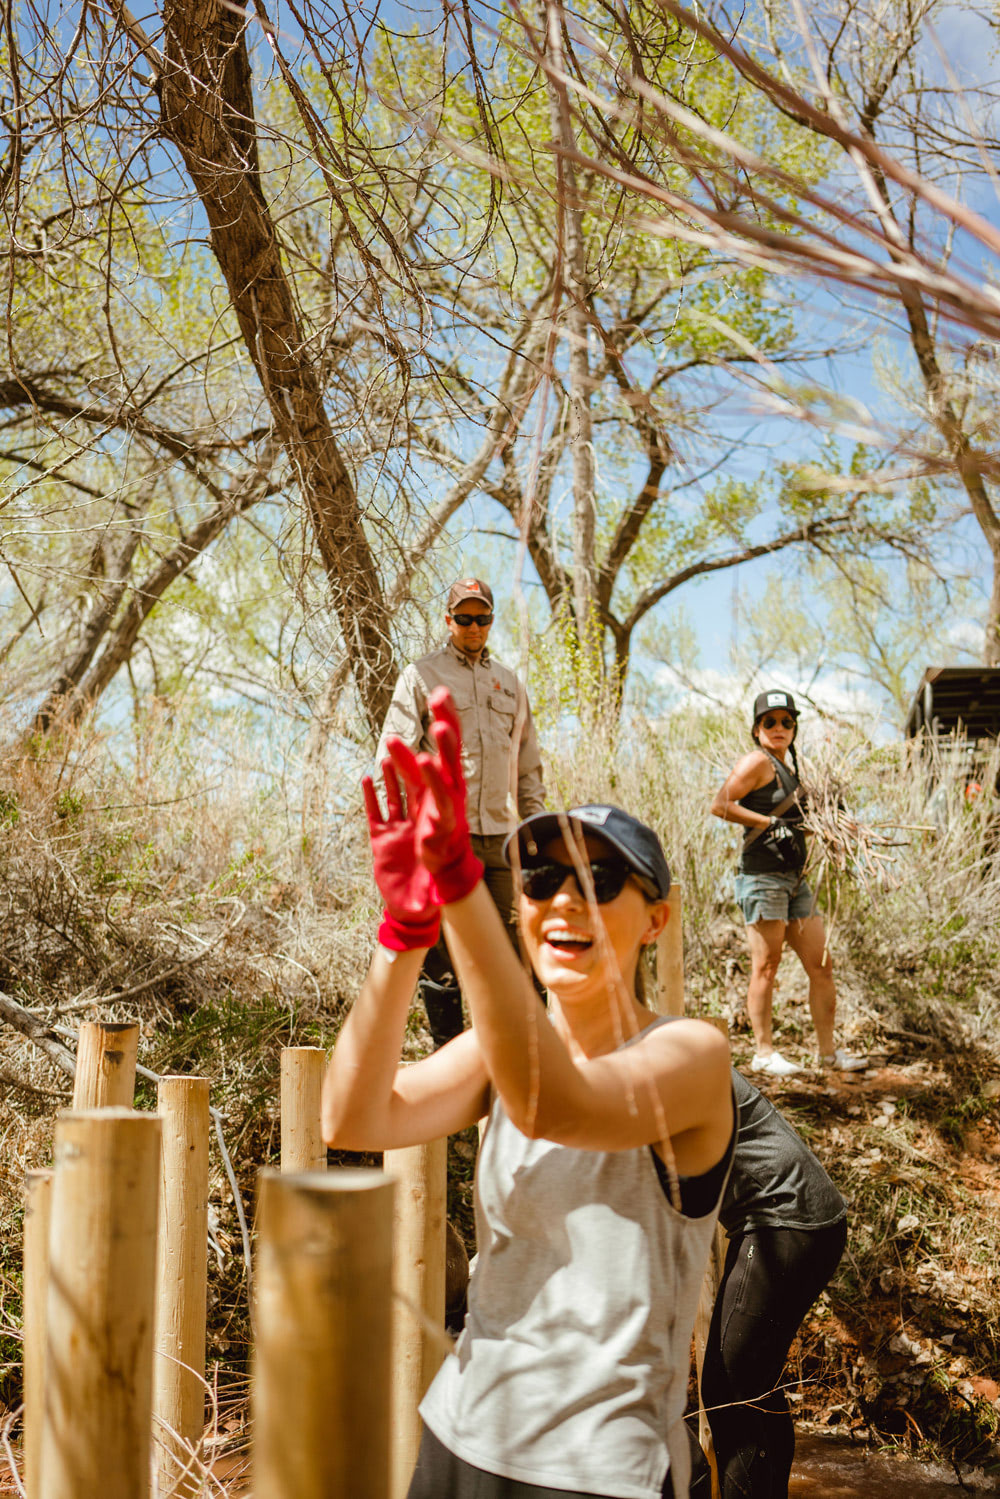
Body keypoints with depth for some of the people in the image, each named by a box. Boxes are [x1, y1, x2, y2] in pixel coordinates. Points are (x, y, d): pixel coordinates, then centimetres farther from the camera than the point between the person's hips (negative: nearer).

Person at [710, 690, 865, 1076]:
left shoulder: (788, 769, 20)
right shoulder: (757, 761, -6)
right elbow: (720, 805, -16)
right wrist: (771, 823, -17)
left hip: (794, 878, 9)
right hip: (763, 875, -9)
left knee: (821, 965, 7)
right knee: (765, 967, -4)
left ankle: (828, 1050, 15)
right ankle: (763, 1052, 3)